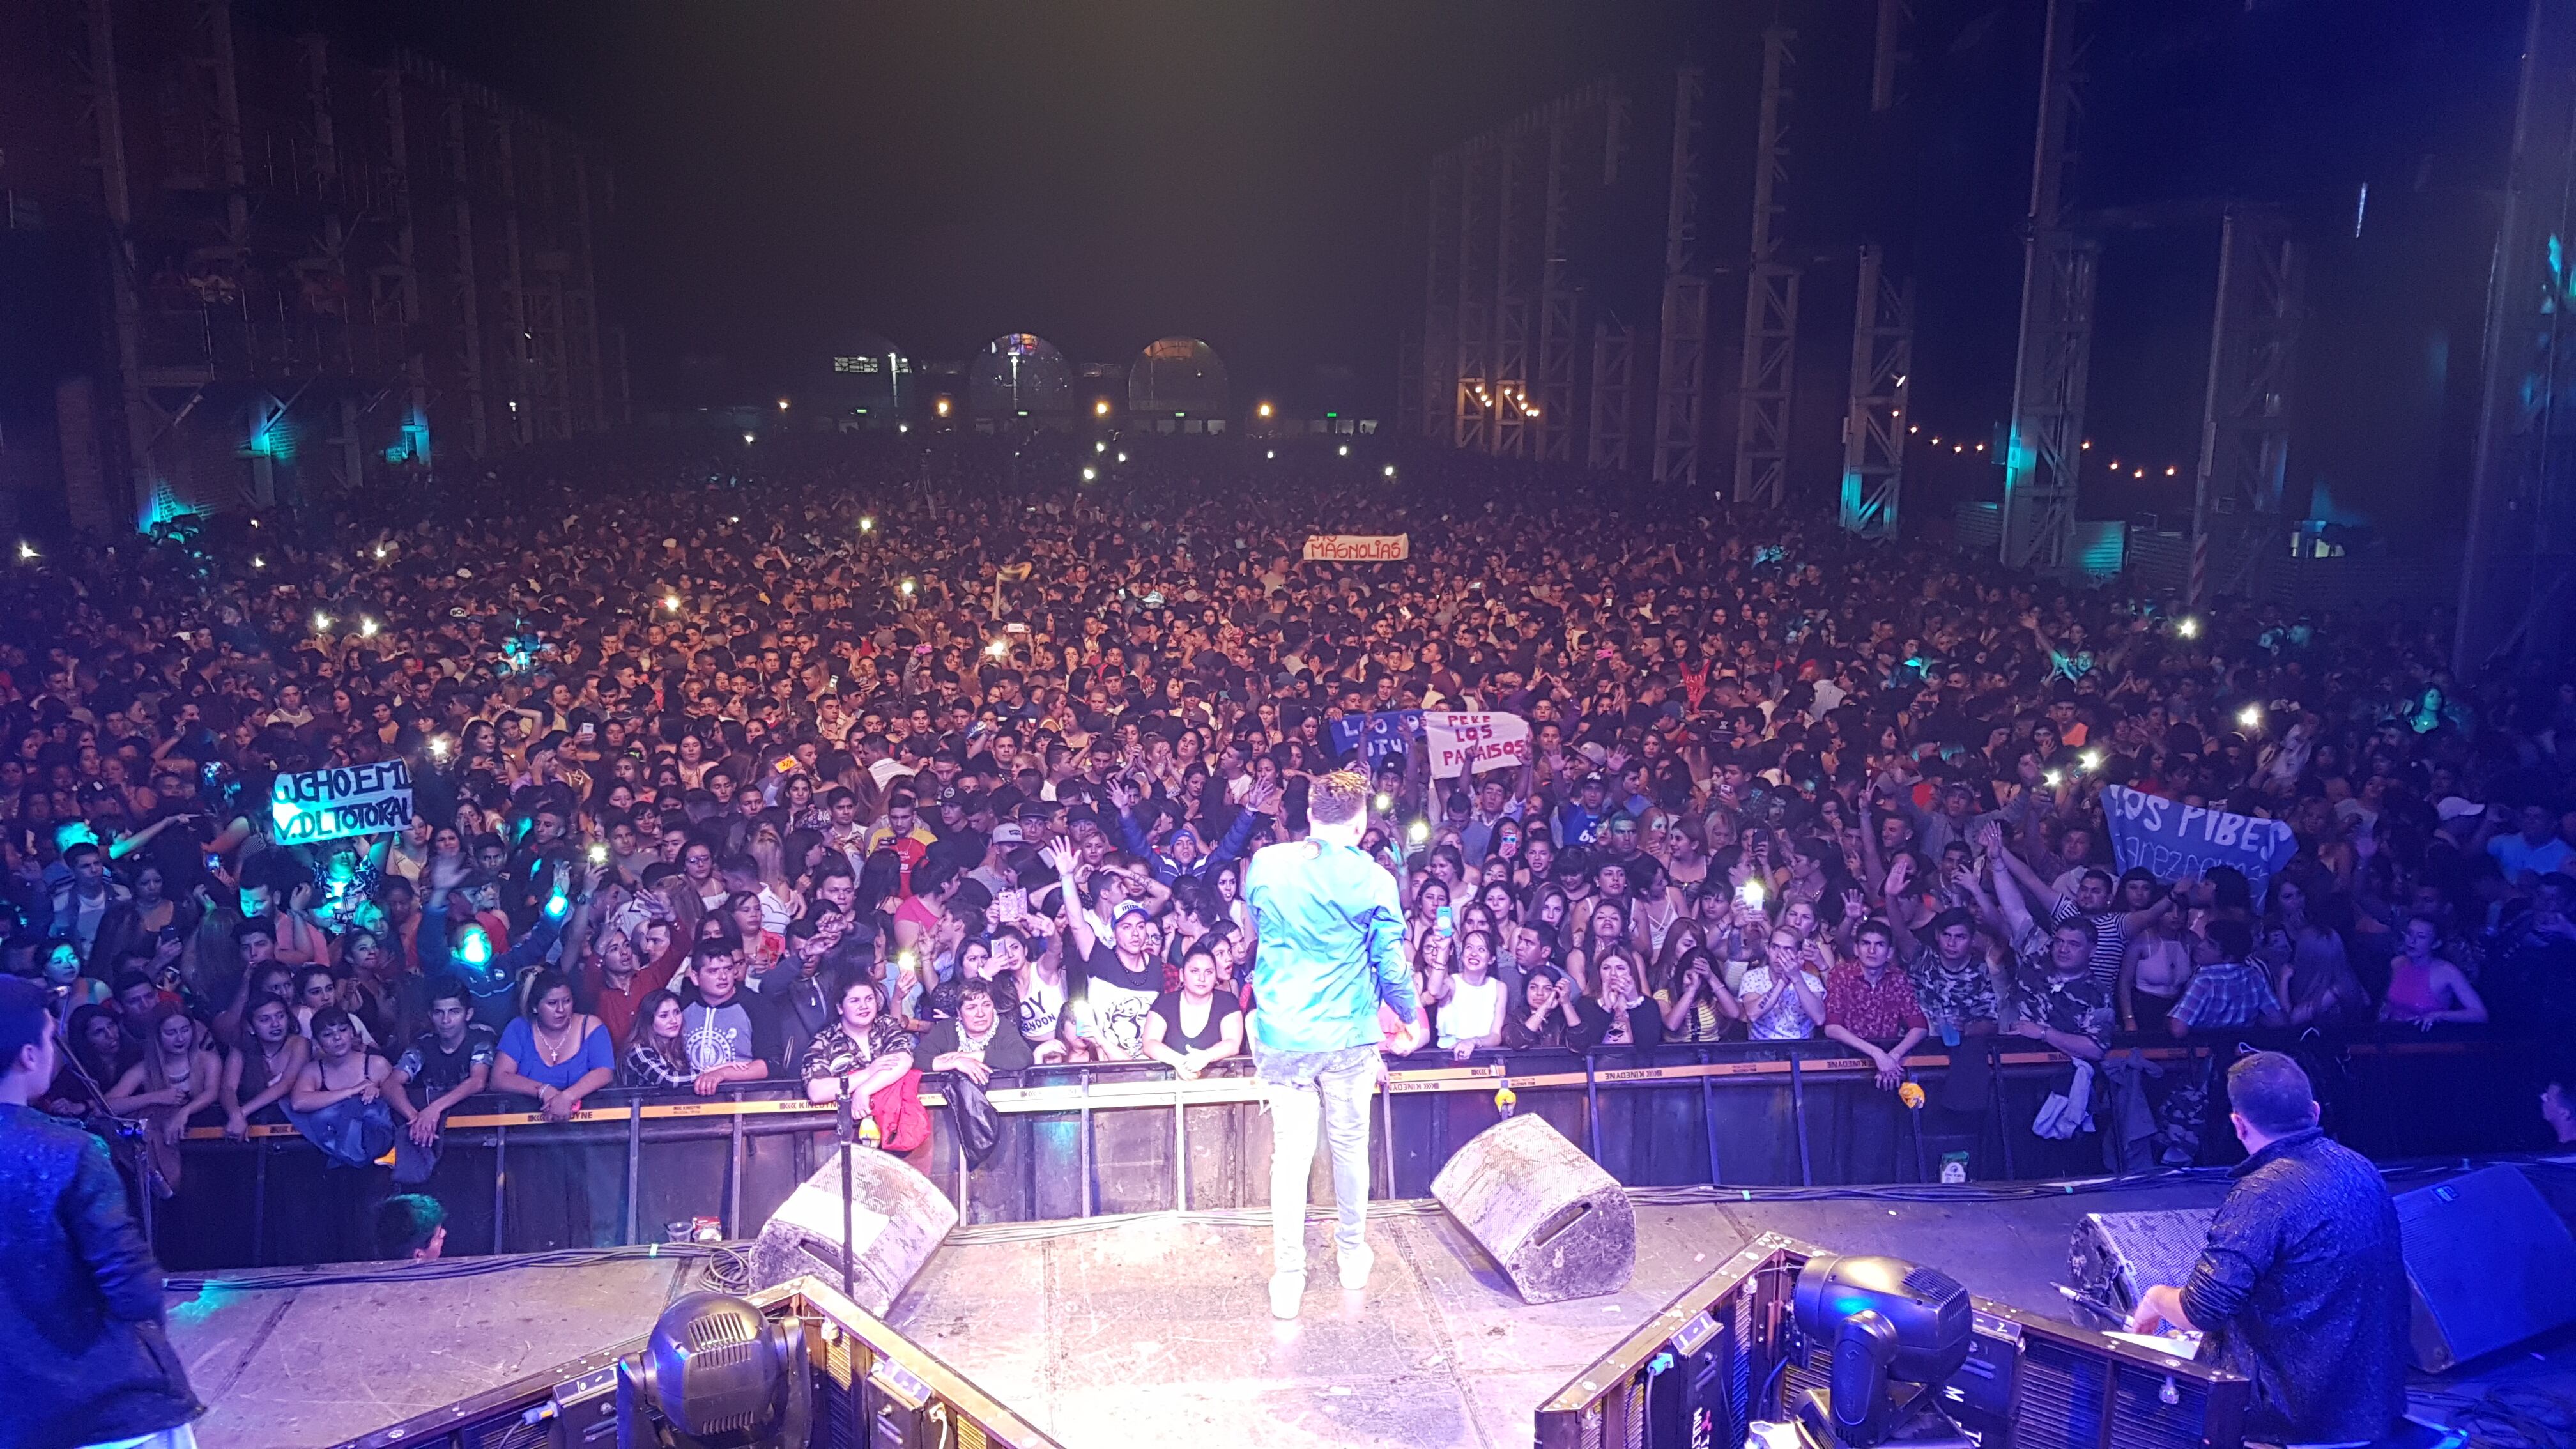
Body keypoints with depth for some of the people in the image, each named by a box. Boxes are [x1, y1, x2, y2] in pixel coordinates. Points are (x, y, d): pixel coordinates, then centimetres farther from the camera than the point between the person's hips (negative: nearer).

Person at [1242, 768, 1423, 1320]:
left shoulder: (1265, 865, -2)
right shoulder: (1373, 880, -9)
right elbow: (1392, 964, -3)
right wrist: (1411, 1016, 15)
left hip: (1281, 1034, 1)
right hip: (1348, 1036, -1)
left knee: (1290, 1152, 4)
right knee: (1350, 1144, 16)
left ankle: (1288, 1277, 4)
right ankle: (1352, 1253, 32)